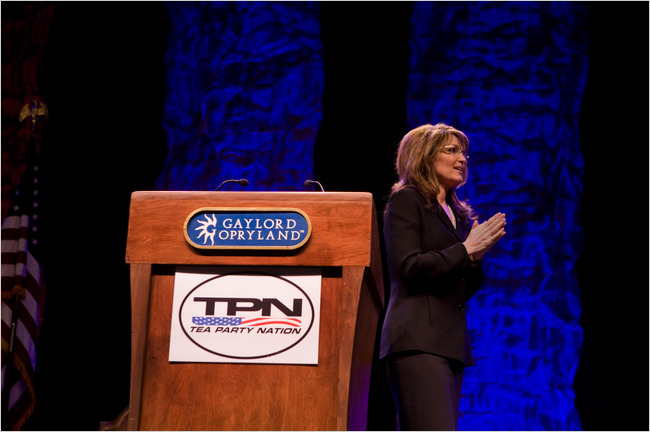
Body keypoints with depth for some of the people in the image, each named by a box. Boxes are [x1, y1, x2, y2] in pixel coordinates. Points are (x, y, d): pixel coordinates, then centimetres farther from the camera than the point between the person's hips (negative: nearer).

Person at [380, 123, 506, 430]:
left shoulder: (458, 213, 23)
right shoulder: (406, 201, 1)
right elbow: (409, 267, -12)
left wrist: (477, 254, 2)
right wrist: (466, 249, -7)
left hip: (450, 342, 8)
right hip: (418, 341, -8)